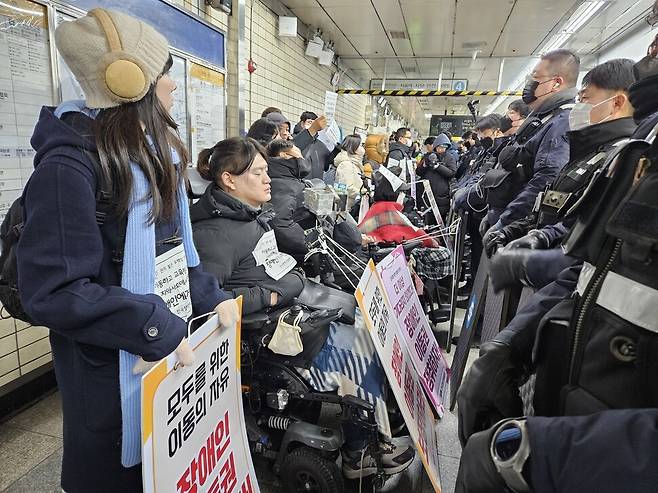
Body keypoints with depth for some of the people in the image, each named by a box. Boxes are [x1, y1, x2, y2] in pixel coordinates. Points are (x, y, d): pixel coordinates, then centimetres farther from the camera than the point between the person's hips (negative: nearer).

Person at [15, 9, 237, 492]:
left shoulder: (153, 151, 7)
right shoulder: (71, 165, -22)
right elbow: (53, 291, -25)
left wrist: (210, 297, 1)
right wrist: (158, 331, -26)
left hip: (171, 344, 8)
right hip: (114, 365, -8)